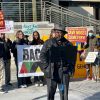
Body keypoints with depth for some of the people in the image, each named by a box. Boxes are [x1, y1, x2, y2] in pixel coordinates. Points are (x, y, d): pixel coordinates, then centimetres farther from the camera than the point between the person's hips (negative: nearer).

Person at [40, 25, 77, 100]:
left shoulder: (68, 44, 10)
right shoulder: (48, 43, 7)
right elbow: (42, 55, 3)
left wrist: (71, 68, 1)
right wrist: (46, 67, -7)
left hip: (64, 71, 1)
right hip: (51, 71, -1)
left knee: (64, 91, 3)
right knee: (51, 92, 2)